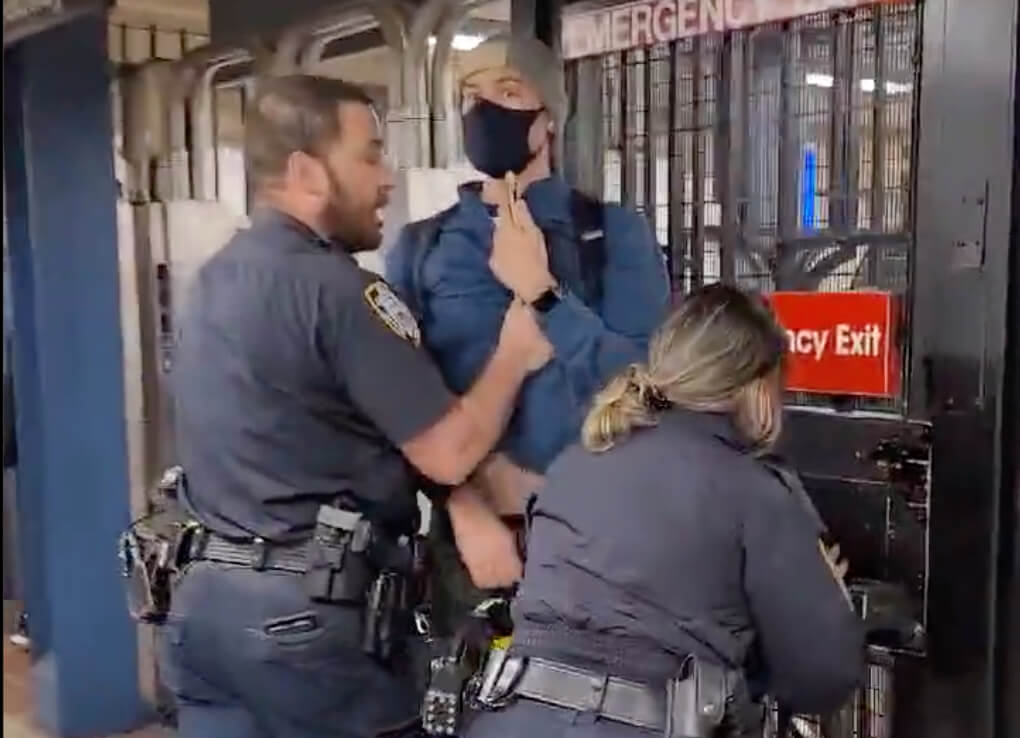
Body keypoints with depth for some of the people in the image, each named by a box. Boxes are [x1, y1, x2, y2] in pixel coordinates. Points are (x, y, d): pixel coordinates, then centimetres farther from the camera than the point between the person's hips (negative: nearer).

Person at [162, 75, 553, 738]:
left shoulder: (218, 277, 9)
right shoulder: (334, 288, -19)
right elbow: (448, 453, -16)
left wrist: (460, 505, 2)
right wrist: (515, 355, 0)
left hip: (208, 599, 8)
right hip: (311, 614, -7)